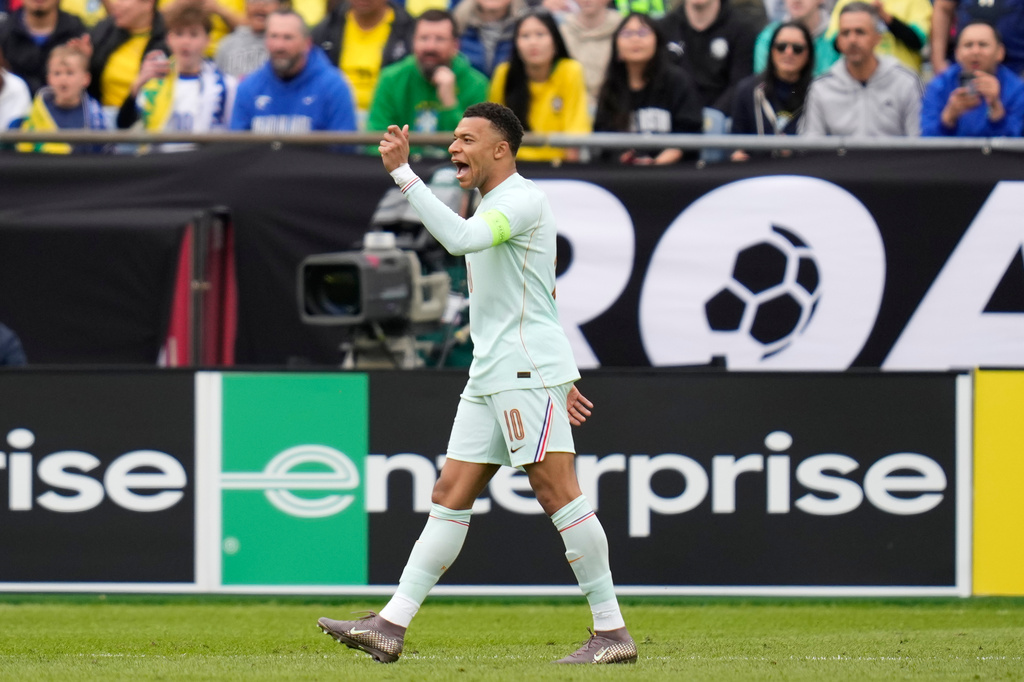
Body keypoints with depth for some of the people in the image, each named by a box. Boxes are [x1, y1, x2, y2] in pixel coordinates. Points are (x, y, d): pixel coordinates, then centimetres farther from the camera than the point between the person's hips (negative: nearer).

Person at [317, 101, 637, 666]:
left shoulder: (522, 200, -10)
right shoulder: (492, 209, 21)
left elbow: (459, 238, -29)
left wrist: (403, 174, -26)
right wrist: (560, 378, 28)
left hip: (530, 375, -10)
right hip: (488, 380, 10)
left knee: (558, 493, -11)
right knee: (451, 495, 5)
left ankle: (612, 633, -7)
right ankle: (391, 627, 2)